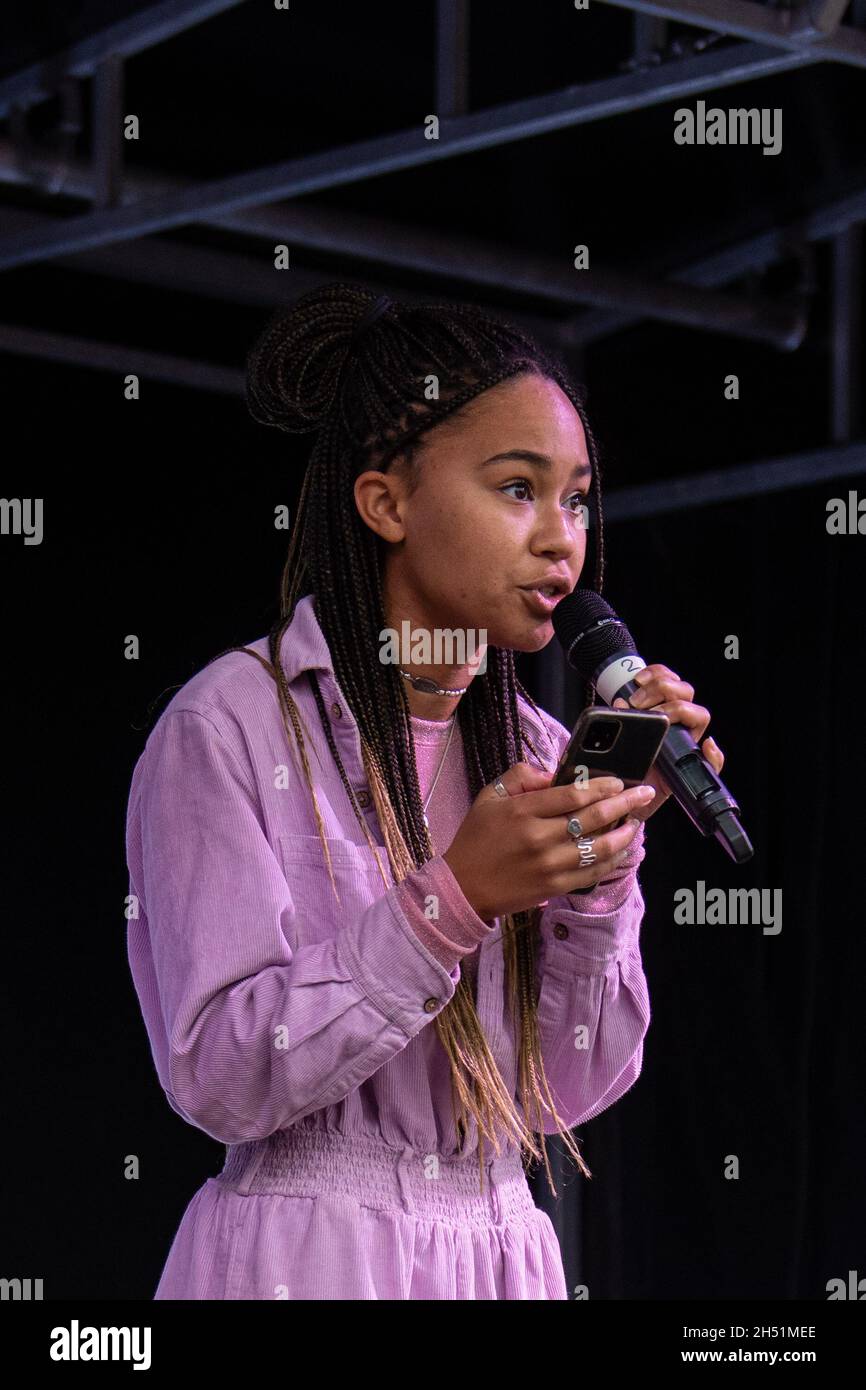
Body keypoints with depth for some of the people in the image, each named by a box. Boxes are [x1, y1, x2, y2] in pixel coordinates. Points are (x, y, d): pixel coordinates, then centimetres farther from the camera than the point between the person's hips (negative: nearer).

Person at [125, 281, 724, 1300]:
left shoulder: (534, 749, 5)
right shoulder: (230, 726, -11)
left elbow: (569, 1092, 1)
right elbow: (217, 1079, -17)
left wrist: (606, 850, -11)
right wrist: (453, 899, -23)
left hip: (505, 1252, 5)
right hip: (304, 1255, -5)